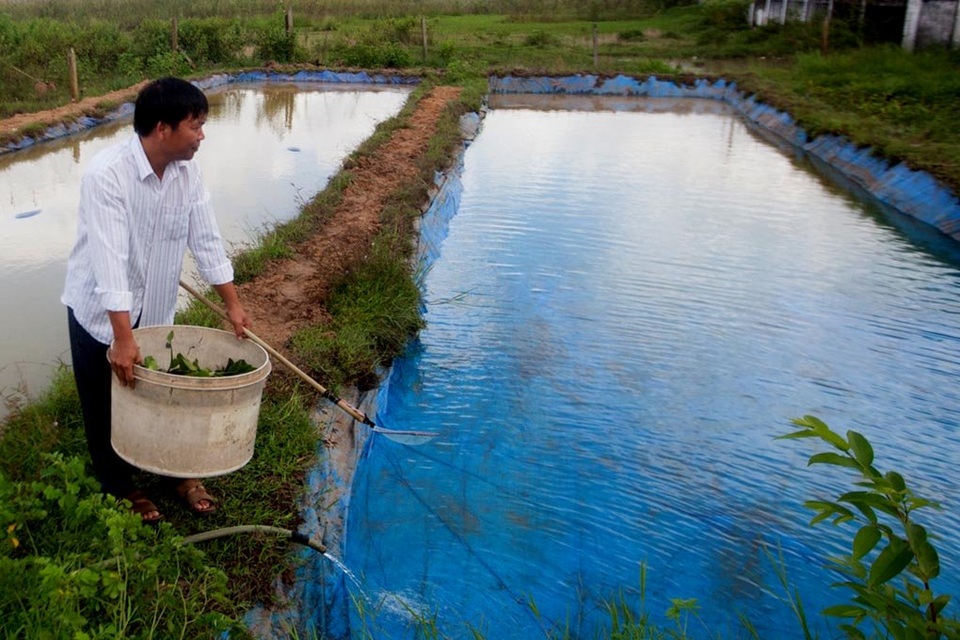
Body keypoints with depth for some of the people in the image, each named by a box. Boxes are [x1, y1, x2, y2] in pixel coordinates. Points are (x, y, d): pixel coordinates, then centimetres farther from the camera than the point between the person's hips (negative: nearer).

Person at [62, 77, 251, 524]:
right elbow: (110, 259, -35)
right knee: (107, 405, 10)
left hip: (155, 307, 6)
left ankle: (179, 473, 36)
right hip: (101, 310, -5)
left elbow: (206, 240, -3)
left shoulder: (186, 171, -10)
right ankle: (120, 488, 31)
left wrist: (233, 304, -2)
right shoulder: (106, 174, -29)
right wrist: (123, 338, -38)